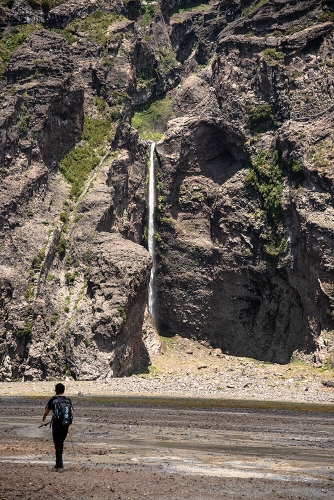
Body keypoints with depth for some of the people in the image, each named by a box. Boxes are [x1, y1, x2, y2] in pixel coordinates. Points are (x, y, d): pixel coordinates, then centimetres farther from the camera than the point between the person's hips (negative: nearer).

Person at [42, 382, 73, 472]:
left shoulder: (53, 400, -4)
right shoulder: (68, 400, 3)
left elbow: (46, 412, 7)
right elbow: (72, 413, 1)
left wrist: (44, 418, 28)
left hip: (56, 424, -3)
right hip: (65, 425, 4)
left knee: (58, 445, -1)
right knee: (61, 444, 18)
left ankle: (60, 466, -8)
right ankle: (58, 464, 26)